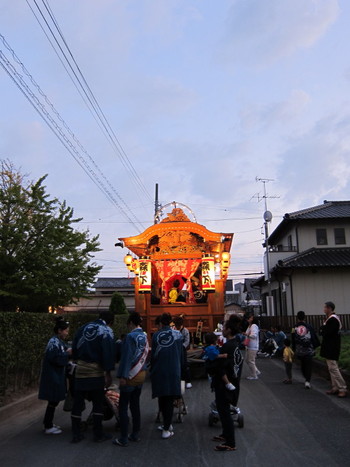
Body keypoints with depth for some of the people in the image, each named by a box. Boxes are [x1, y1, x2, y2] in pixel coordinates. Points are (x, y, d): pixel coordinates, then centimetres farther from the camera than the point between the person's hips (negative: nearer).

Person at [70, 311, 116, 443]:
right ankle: (98, 433, 12)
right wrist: (108, 373, -12)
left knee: (78, 402, 11)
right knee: (98, 402, 7)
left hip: (80, 368, 5)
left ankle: (76, 434, 16)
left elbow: (74, 347, 14)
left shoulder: (83, 328, 11)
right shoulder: (106, 331, -7)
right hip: (96, 370, -5)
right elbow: (108, 353, -14)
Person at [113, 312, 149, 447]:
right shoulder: (144, 336, 6)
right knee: (135, 405, 16)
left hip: (131, 375, -7)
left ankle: (123, 439, 6)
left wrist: (123, 376, -16)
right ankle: (135, 434, 23)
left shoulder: (130, 336, -16)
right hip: (141, 375, 7)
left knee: (123, 407, 2)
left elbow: (127, 357, -18)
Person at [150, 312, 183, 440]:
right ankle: (166, 429, 3)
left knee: (162, 397, 15)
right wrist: (180, 369, 16)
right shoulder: (177, 334, -2)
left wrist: (152, 370, 12)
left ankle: (166, 424, 26)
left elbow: (153, 355, 1)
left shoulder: (156, 335, -4)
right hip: (173, 371, 0)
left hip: (159, 371, 1)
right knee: (170, 399, 4)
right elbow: (181, 354, 4)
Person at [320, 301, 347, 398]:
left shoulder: (333, 319, -20)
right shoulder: (329, 318, 14)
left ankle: (343, 389, -3)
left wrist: (323, 328, -8)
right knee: (332, 368, 14)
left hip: (331, 348, -11)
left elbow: (328, 332, -25)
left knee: (333, 368, -8)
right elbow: (325, 331, 16)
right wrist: (323, 331, -3)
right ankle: (335, 387, 21)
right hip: (329, 347, 11)